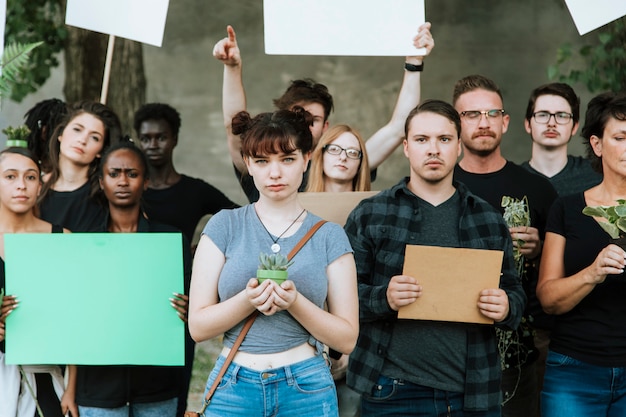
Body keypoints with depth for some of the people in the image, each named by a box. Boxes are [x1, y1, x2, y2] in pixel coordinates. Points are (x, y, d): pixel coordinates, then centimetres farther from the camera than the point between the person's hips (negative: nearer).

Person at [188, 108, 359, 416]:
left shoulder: (329, 236, 2)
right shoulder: (225, 225, 1)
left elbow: (346, 338, 0)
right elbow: (198, 326, -2)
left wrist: (295, 303, -16)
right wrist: (247, 300, -19)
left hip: (307, 390, 0)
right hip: (233, 388, 0)